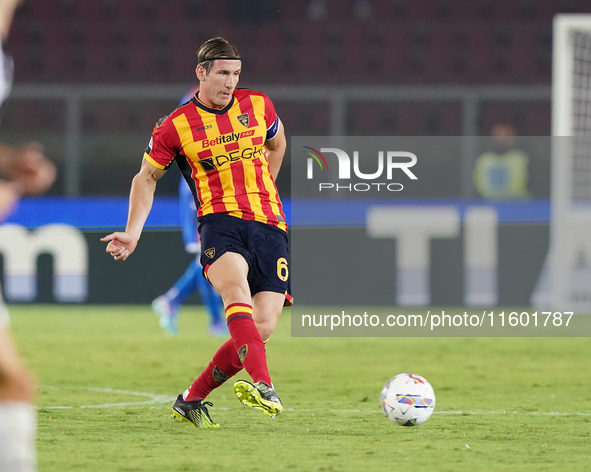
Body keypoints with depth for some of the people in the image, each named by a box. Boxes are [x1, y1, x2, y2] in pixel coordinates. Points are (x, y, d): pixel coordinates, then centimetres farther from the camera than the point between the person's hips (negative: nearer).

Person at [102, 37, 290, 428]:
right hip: (220, 220, -3)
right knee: (237, 291, -36)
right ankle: (264, 387, -53)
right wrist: (133, 234, 6)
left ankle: (192, 400, 8)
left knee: (263, 327, -10)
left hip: (270, 226, 3)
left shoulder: (258, 106, 9)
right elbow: (147, 177, 14)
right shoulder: (175, 127, 1)